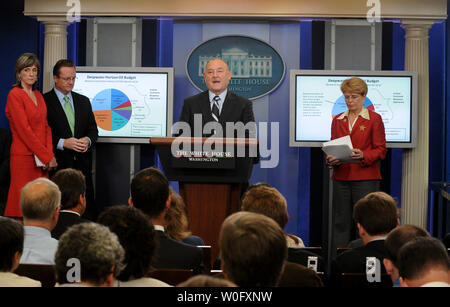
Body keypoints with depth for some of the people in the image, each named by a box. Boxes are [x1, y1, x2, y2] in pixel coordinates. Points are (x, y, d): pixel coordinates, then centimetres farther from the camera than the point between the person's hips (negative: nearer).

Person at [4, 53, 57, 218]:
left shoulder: (38, 95, 16)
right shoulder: (14, 95, -7)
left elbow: (46, 127, 14)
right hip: (24, 158, -7)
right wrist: (47, 156, -12)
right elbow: (24, 130, -13)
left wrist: (49, 154, -2)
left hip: (42, 159, 7)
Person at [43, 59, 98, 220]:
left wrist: (88, 140, -5)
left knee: (89, 210, -1)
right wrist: (63, 143, -17)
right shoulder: (44, 101, -2)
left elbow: (93, 129, 18)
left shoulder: (84, 101, 16)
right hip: (58, 165, -4)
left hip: (82, 164, 4)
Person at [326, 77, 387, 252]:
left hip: (366, 178, -4)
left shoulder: (374, 119, 3)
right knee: (341, 222, 3)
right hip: (341, 177, 4)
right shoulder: (338, 120, 15)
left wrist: (363, 156, -19)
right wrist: (330, 160, -5)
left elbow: (380, 150, -1)